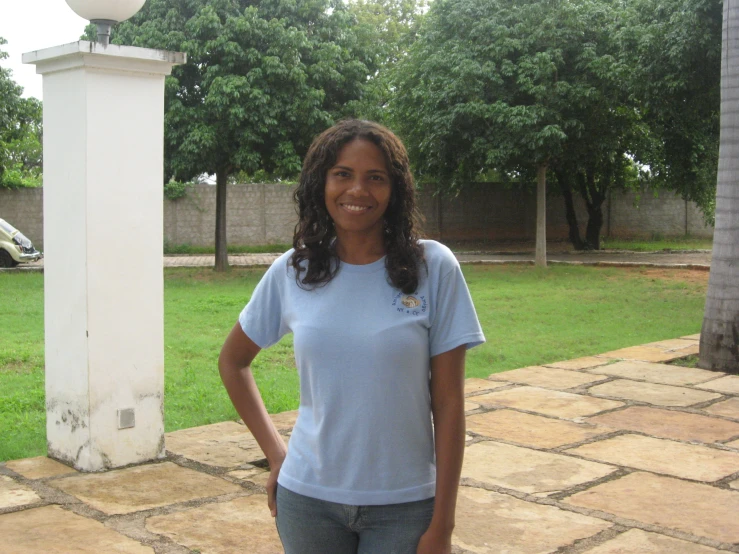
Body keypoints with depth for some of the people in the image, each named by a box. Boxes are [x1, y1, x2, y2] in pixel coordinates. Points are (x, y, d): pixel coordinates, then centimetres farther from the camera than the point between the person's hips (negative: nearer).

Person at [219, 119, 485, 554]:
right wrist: (274, 450, 4)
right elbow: (232, 360, 12)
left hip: (405, 504, -2)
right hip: (308, 499, 2)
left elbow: (449, 404, -7)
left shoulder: (433, 268, -8)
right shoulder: (292, 271, -2)